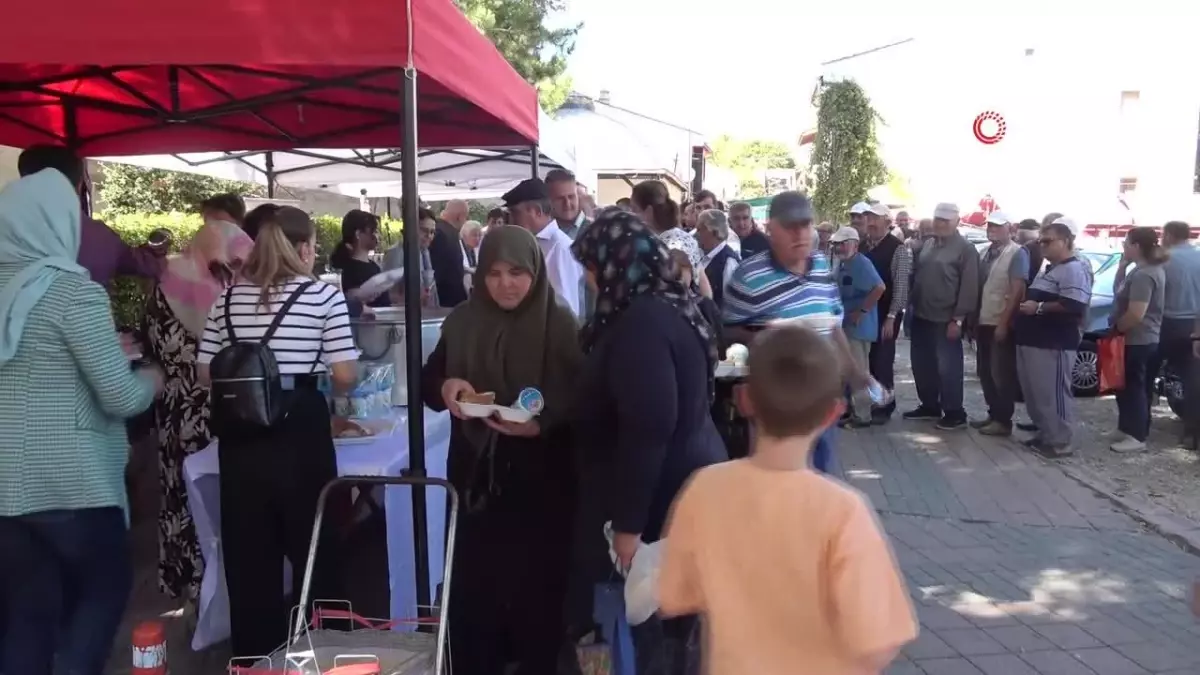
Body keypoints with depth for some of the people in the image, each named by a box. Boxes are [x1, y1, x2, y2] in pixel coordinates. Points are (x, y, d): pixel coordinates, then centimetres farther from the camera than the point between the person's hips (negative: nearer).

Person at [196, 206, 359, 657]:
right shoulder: (323, 295, -4)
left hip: (240, 433, 4)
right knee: (313, 546, 12)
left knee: (248, 551, 14)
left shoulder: (230, 296, 8)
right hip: (300, 428, -4)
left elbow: (205, 373, 8)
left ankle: (254, 655, 26)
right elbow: (345, 376, -8)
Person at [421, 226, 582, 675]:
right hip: (476, 476, 3)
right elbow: (426, 382, 9)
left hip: (541, 481, -3)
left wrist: (541, 423, -27)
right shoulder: (462, 322, 3)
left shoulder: (559, 323, -7)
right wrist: (446, 386, -14)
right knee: (473, 582, 9)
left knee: (536, 585, 7)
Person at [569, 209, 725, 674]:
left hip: (661, 500, -10)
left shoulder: (641, 322, -22)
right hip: (685, 487, 10)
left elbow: (648, 428, -27)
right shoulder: (669, 307, 9)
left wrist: (627, 523, -23)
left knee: (649, 628, 4)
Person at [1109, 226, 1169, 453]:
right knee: (1138, 387, 16)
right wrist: (1123, 265, 5)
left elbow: (1136, 315, -28)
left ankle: (1136, 437, 1)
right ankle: (1133, 430, 25)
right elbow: (1118, 290, 17)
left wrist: (1115, 329, -13)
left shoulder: (1143, 275, -22)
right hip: (1147, 340, 10)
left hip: (1136, 341, -10)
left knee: (1131, 388, -4)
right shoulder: (1151, 269, 11)